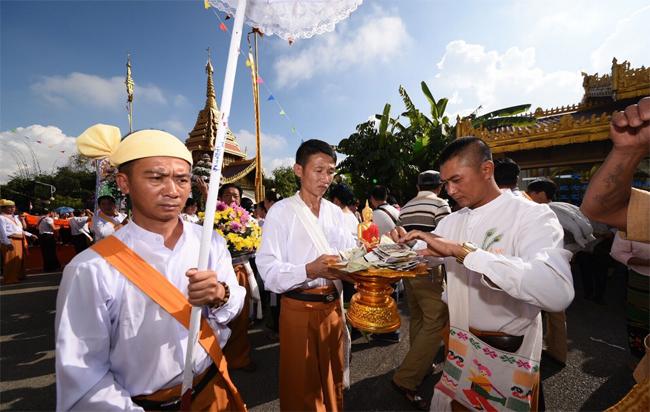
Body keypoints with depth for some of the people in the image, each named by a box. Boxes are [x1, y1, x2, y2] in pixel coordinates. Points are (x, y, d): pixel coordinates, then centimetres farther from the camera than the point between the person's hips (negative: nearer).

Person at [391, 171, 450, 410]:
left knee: (417, 319, 19)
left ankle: (421, 366, 33)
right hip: (429, 272, -7)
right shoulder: (440, 204, -7)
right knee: (436, 323, 1)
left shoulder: (405, 208, 11)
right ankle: (405, 379, 3)